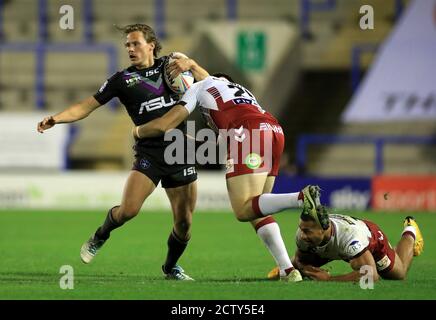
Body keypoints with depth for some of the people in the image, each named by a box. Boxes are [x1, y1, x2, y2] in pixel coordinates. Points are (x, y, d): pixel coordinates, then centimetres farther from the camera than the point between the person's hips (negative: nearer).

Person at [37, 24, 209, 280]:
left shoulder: (170, 65, 11)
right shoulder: (122, 79, 6)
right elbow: (86, 107, 5)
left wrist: (191, 64, -4)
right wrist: (56, 119, -10)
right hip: (149, 152, -2)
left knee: (184, 222, 0)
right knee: (128, 209, -21)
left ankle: (171, 267, 27)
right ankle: (100, 237, 12)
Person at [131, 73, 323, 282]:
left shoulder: (200, 87, 26)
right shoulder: (243, 90, 42)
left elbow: (164, 126, 22)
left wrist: (138, 131, 41)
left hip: (248, 133, -7)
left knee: (244, 211, -11)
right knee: (256, 212, 14)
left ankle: (301, 198, -34)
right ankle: (288, 271, 0)